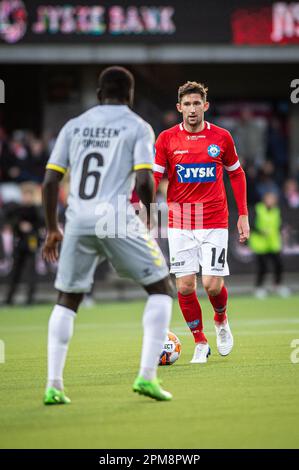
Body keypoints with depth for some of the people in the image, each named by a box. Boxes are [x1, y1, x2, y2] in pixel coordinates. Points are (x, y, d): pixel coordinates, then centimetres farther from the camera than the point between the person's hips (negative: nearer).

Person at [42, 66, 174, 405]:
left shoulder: (74, 126, 15)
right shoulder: (138, 127, 4)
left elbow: (50, 181, 11)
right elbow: (144, 182, -8)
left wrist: (52, 230, 19)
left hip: (78, 223, 4)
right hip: (117, 219, -4)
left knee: (66, 301, 17)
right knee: (161, 288, 11)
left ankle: (53, 386, 7)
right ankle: (147, 376, -1)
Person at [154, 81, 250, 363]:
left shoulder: (221, 137, 1)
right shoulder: (167, 139, 0)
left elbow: (236, 174, 13)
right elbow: (154, 178, 1)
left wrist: (243, 215, 9)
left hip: (214, 222, -1)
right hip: (179, 222, 1)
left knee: (212, 285, -9)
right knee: (185, 286, -4)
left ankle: (221, 320, 24)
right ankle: (200, 343, 14)